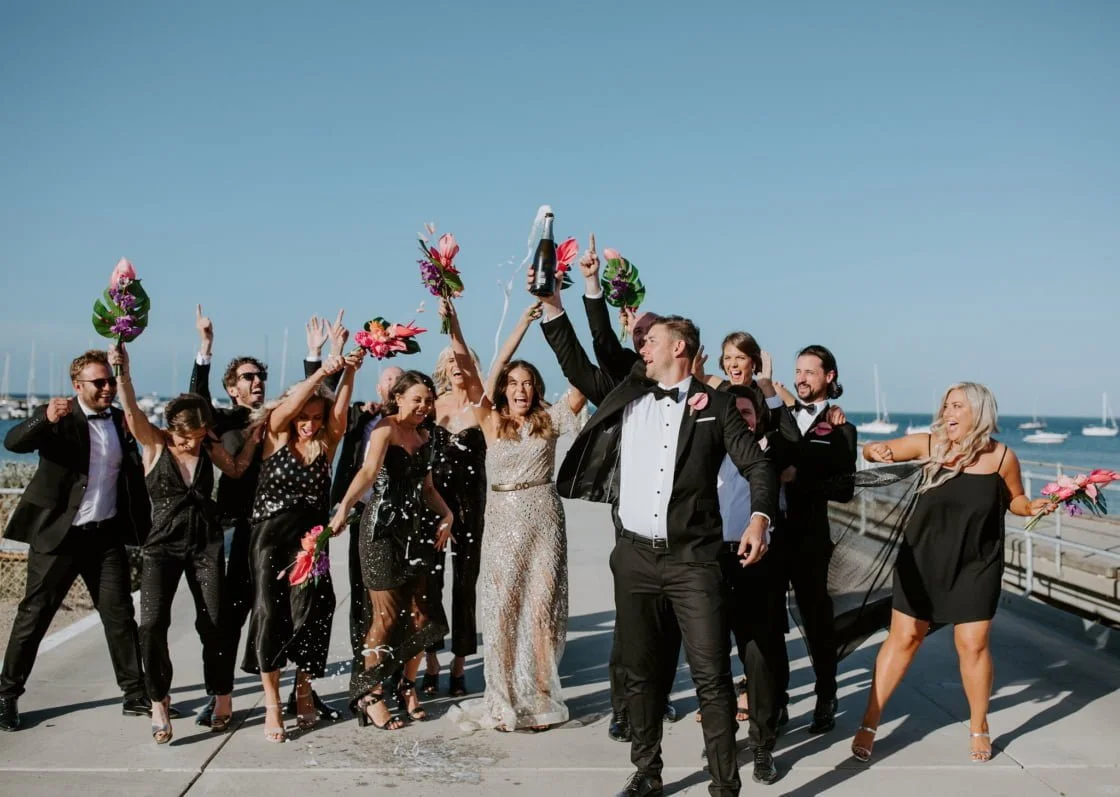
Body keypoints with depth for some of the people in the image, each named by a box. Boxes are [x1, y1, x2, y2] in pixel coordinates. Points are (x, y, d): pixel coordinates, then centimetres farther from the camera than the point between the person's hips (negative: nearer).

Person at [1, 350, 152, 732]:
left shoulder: (121, 420, 8)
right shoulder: (57, 418, -6)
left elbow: (134, 477, 13)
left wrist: (145, 527, 3)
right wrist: (46, 418, -42)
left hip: (107, 533, 4)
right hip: (59, 534, -4)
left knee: (120, 614, 6)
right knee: (34, 615, 5)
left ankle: (136, 694, 13)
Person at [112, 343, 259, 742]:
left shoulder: (208, 446, 3)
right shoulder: (153, 441, -5)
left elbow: (236, 468, 16)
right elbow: (131, 411, -22)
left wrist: (256, 431, 6)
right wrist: (122, 372, -37)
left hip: (206, 543, 2)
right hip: (163, 544, -2)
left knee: (212, 622, 2)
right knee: (152, 624, -14)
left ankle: (222, 695, 21)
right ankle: (158, 702, 4)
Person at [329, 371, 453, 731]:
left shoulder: (424, 436, 11)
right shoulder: (385, 429, -12)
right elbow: (369, 470, -30)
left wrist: (447, 514, 6)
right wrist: (345, 506, -45)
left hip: (414, 529, 7)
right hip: (382, 529, -7)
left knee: (421, 614, 7)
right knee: (387, 617, -3)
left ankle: (407, 685, 26)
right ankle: (369, 695, 13)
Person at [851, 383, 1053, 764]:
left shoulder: (1002, 456, -11)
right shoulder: (928, 444, -11)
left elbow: (1014, 500, 5)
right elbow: (873, 450, -2)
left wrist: (1032, 507, -17)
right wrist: (876, 452, -24)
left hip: (975, 566, 0)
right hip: (922, 560, 1)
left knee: (972, 645, 4)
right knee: (903, 638, 6)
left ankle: (979, 728, 28)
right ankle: (869, 724, 15)